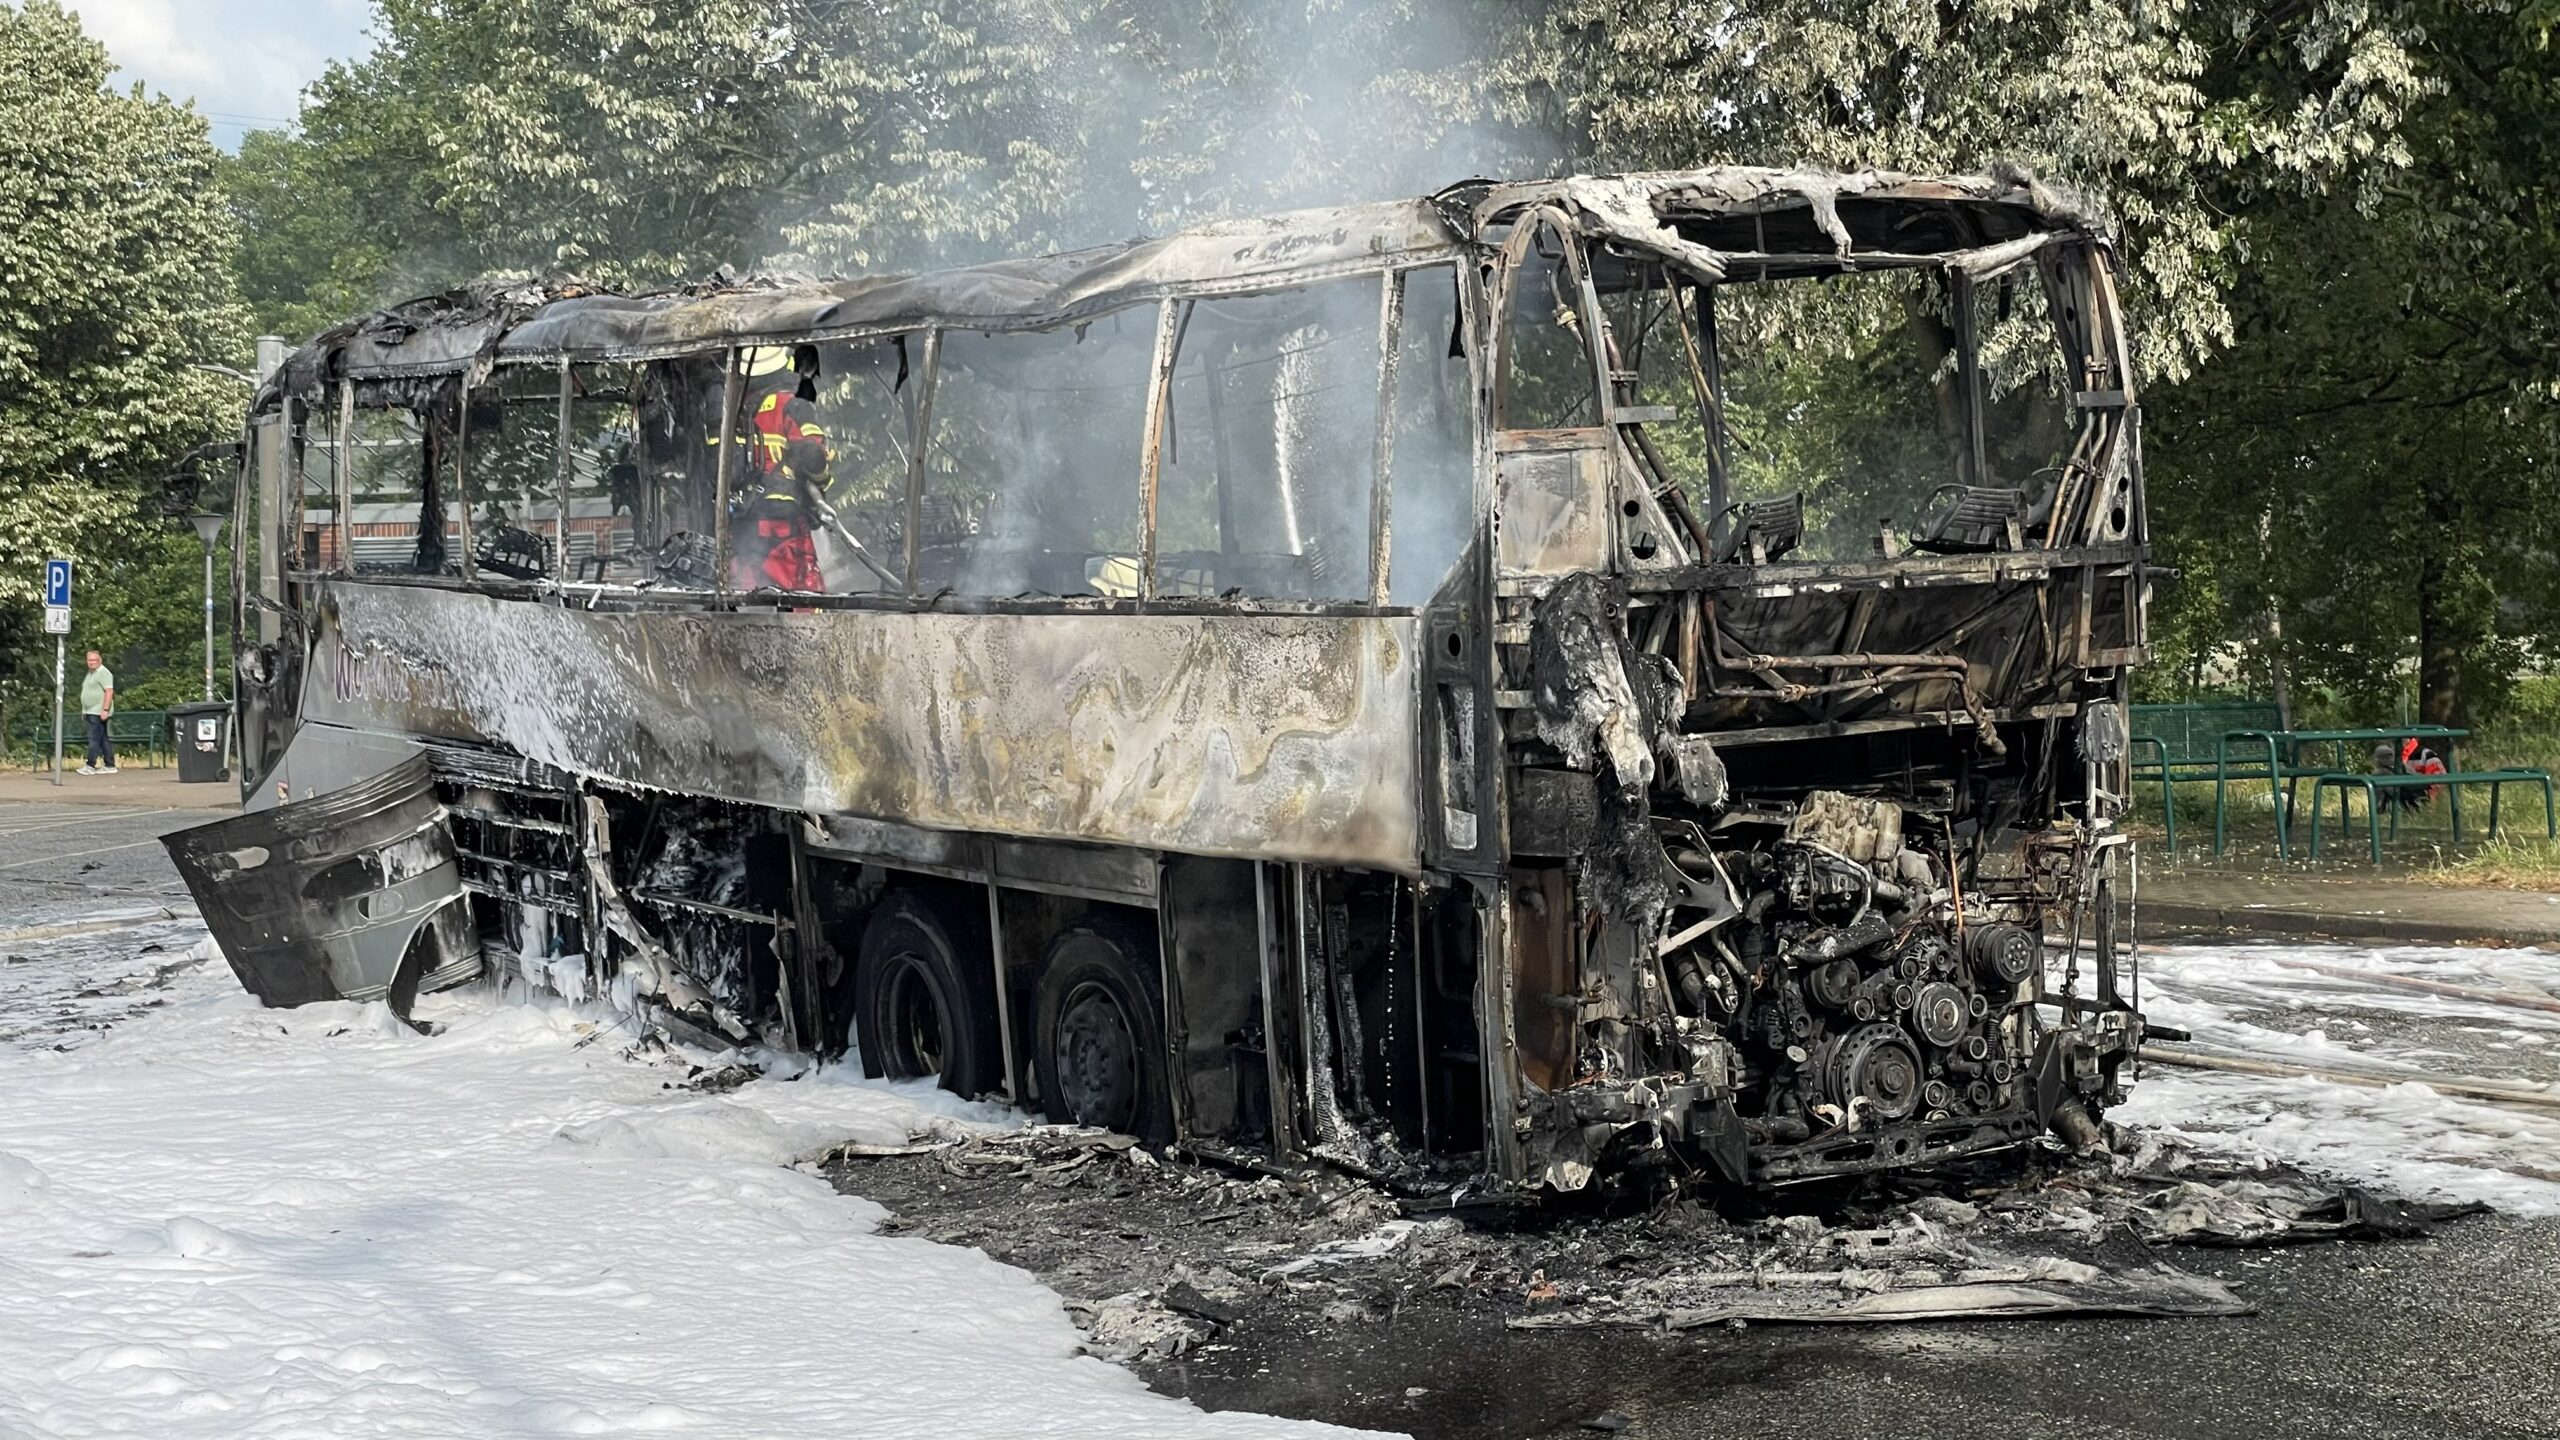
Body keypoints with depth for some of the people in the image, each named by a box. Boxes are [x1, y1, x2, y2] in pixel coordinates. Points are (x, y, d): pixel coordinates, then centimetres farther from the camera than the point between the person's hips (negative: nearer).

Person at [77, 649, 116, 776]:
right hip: (90, 712, 10)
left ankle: (90, 765, -13)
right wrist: (84, 711, 23)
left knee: (94, 738, -11)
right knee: (103, 739, 9)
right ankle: (109, 765, 11)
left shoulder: (104, 673, -10)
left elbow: (109, 692, -19)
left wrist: (105, 709, -25)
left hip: (98, 712, -10)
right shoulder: (90, 674, 20)